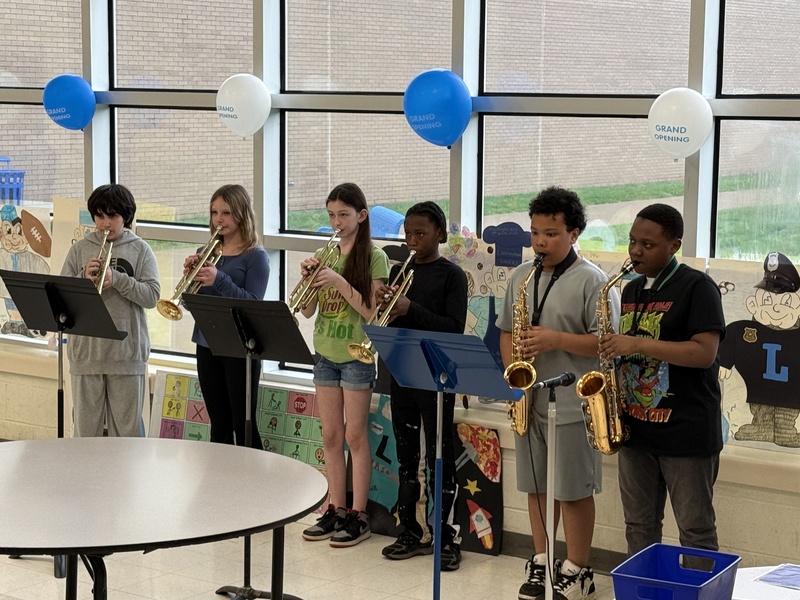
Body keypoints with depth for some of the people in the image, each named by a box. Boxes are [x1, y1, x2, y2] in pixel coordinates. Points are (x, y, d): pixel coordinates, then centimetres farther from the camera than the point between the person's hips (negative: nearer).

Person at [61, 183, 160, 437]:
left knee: (128, 427, 5)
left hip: (127, 352, -1)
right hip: (85, 352, 2)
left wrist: (116, 279, -18)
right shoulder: (80, 249, 7)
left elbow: (152, 296, -6)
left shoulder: (140, 249, 3)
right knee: (86, 426, 8)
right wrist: (83, 279, -14)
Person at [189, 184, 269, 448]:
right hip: (207, 346, 6)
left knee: (243, 425, -2)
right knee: (218, 424, 13)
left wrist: (218, 280, -26)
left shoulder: (256, 256, -6)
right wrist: (190, 275, -9)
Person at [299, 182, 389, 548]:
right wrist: (308, 279, -11)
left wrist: (340, 282, -23)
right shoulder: (325, 255, 9)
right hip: (325, 354, 5)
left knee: (354, 436, -1)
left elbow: (372, 311, -14)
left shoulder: (373, 257, -7)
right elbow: (307, 310, 6)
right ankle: (335, 510, 17)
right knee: (330, 436, 9)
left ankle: (358, 515, 6)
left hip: (357, 356, -5)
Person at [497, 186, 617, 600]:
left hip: (572, 405, -6)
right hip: (528, 400, 6)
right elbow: (506, 330, 16)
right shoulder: (520, 277, 9)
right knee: (536, 486, 13)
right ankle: (541, 563, 26)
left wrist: (557, 340, -22)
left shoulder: (592, 281, -10)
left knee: (574, 490, 3)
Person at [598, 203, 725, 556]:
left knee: (696, 531, 0)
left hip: (686, 432, -7)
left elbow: (704, 354, -20)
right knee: (639, 526, 14)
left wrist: (637, 344, -23)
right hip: (636, 427, 7)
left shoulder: (697, 287, -10)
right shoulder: (631, 290, 14)